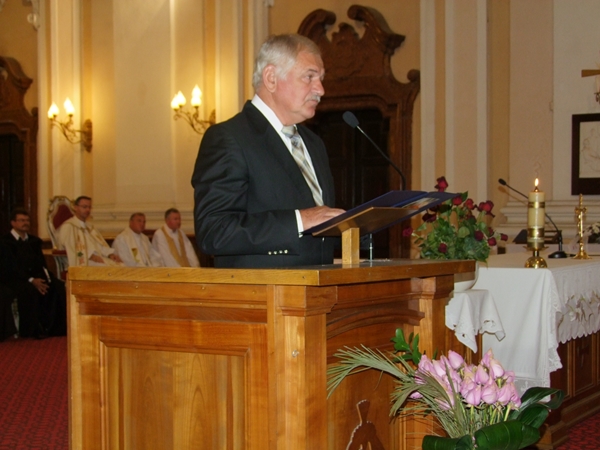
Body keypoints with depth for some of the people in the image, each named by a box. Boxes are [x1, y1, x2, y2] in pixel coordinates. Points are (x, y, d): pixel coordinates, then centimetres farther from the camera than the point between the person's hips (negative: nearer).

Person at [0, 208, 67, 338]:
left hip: (35, 276, 6)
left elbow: (41, 263, 14)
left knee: (58, 286, -21)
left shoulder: (34, 241, 21)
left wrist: (46, 276, -10)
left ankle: (55, 327, -18)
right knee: (29, 290, -37)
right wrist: (31, 280, -23)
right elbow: (11, 267, -11)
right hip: (14, 278, -6)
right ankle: (31, 330, -27)